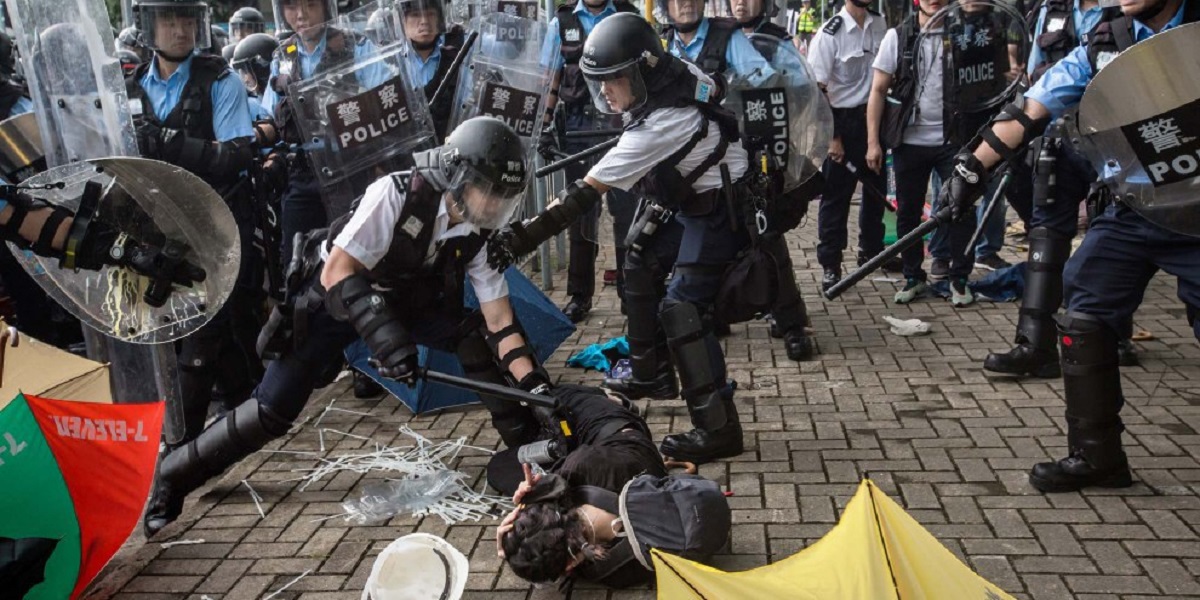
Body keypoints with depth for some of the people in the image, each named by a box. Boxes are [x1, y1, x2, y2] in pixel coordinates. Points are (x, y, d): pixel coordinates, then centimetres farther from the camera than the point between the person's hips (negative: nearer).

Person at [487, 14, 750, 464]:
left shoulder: (657, 128, -31)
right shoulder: (680, 74, -8)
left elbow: (586, 193, -32)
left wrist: (524, 236, -32)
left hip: (719, 212, -10)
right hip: (689, 196, 10)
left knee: (682, 308, -16)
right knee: (641, 268, 19)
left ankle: (718, 429, -12)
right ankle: (652, 374, 32)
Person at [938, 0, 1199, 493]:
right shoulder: (1104, 46, 3)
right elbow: (1028, 114, 2)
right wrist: (972, 168, -4)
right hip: (1130, 213, 4)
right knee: (1083, 322, 1)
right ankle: (1097, 456, 14)